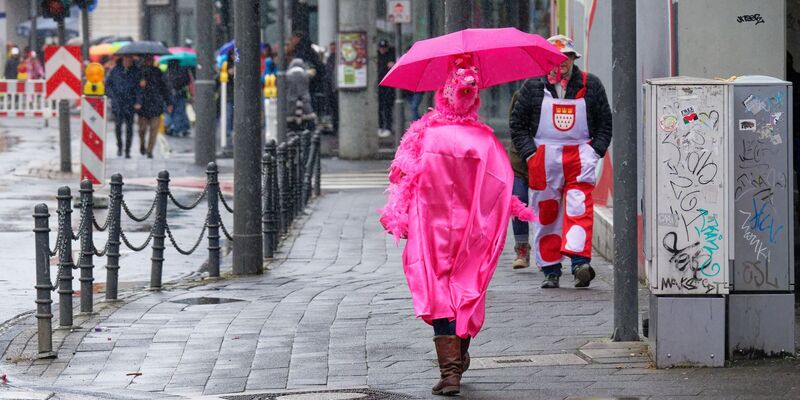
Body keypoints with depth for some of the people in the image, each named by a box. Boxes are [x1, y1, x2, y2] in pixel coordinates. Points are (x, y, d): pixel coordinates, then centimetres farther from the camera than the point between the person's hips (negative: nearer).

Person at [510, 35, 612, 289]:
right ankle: (550, 270, 8)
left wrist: (596, 150, 1)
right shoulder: (532, 87, 7)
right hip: (543, 157, 1)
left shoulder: (590, 85, 8)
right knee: (546, 212, 2)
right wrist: (529, 152, -2)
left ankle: (580, 261, -24)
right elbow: (517, 123, 10)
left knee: (579, 207, -15)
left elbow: (605, 122, 14)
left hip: (580, 154, -1)